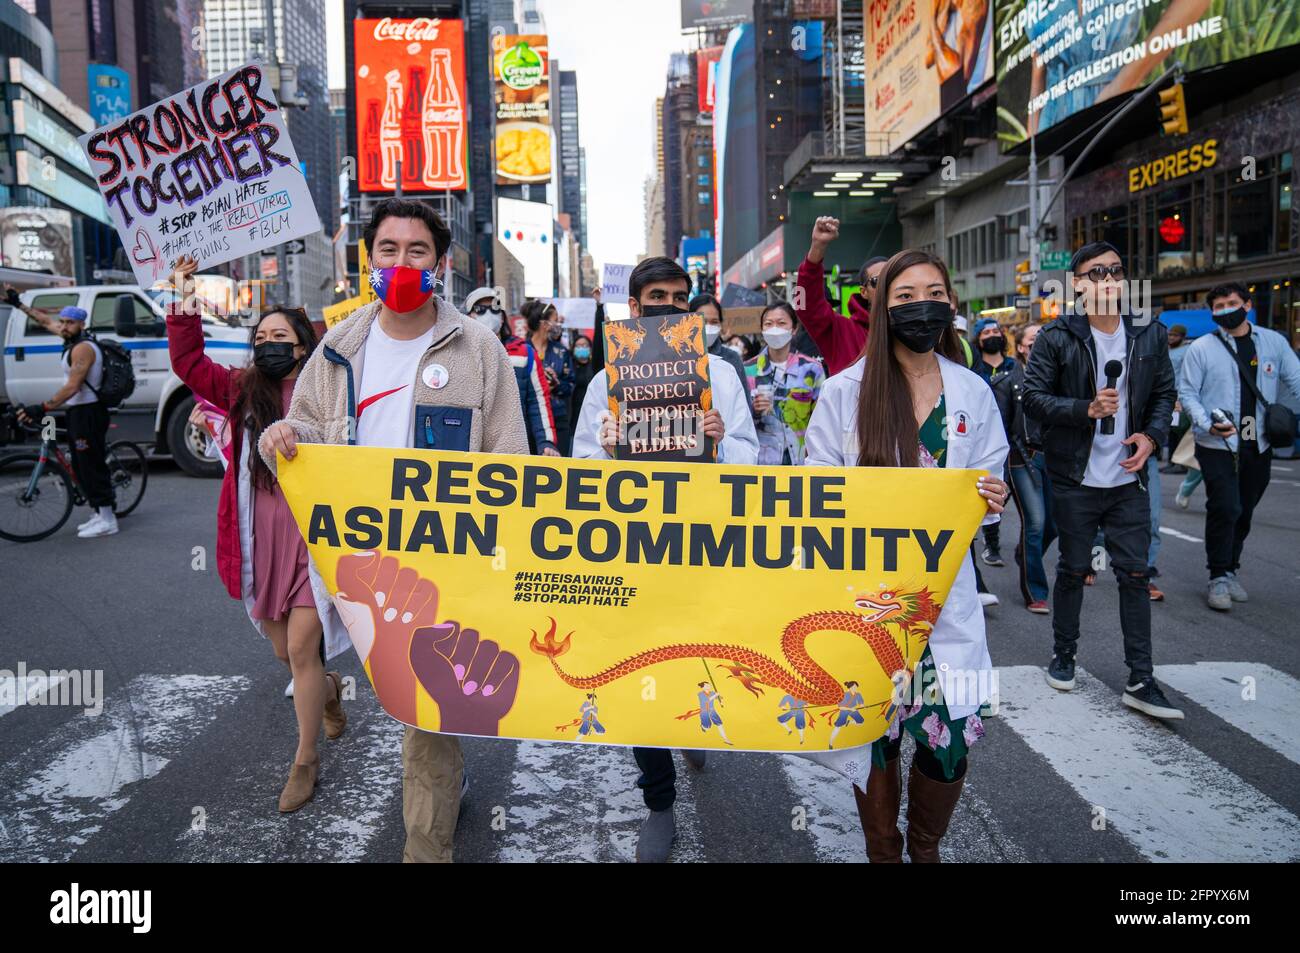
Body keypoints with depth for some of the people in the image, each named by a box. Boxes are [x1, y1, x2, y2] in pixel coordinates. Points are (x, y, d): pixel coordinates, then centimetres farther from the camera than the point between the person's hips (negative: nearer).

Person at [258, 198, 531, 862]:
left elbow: (507, 463, -2)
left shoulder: (476, 348, -1)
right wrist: (284, 436, -10)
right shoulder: (340, 348, 10)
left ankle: (427, 843, 8)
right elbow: (310, 429, 15)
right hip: (359, 551, 5)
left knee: (425, 695, -4)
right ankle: (446, 776, 43)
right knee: (391, 680, 19)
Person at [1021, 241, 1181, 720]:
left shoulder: (1149, 334, 5)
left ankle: (1140, 681, 10)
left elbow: (1164, 392, 13)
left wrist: (1152, 435, -4)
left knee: (1135, 574, 3)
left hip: (1129, 479, 3)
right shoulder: (1057, 337, -6)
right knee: (1073, 569, 9)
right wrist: (1087, 409, -21)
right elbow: (1034, 397, -8)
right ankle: (1064, 654, 29)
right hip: (1075, 478, -3)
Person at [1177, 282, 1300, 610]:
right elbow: (1186, 391, -3)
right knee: (1225, 509, -10)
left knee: (1244, 512, 14)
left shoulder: (1274, 342, 6)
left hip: (1259, 447, 4)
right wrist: (1208, 424, -18)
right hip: (1217, 447, -4)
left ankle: (1231, 570, 30)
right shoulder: (1202, 347, -4)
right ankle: (1219, 577, 3)